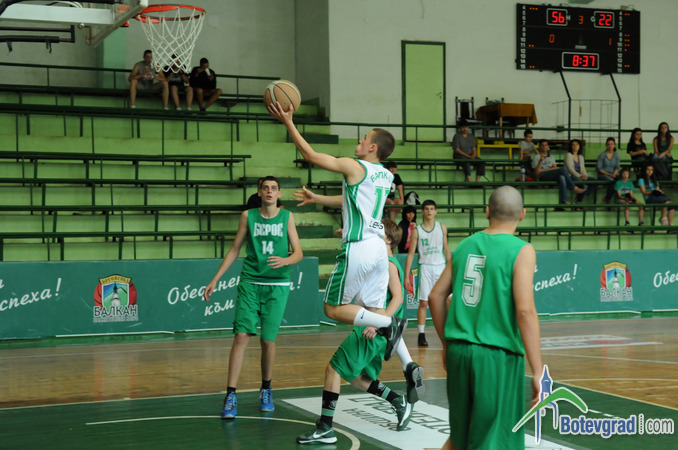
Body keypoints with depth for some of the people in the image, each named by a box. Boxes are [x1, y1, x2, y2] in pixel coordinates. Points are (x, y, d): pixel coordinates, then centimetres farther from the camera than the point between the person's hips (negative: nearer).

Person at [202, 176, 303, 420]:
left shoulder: (287, 216, 4)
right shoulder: (248, 216, 5)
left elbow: (298, 253, 3)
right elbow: (234, 250, 12)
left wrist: (285, 260, -20)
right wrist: (215, 280, 8)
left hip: (277, 285, 0)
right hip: (250, 283, 0)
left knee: (268, 340, -1)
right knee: (241, 335, -10)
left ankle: (266, 390, 22)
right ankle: (231, 396, -8)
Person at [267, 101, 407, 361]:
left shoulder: (354, 167, -8)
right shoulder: (386, 176, 15)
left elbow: (310, 155, -5)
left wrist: (288, 122, 2)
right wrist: (316, 199, 36)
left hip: (358, 247, -8)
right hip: (379, 248, 8)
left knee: (334, 309, 2)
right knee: (374, 310, 11)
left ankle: (389, 324, -11)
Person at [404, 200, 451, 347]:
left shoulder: (442, 227, 7)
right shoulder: (417, 230, -1)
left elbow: (446, 249, 15)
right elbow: (411, 253, 0)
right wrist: (406, 276, -4)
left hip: (441, 267, 2)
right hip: (425, 267, -2)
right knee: (423, 303, -3)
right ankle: (421, 335, 2)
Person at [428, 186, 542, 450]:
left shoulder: (466, 245, 9)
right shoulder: (521, 251, -7)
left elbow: (436, 296, 12)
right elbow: (525, 311, -16)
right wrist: (537, 372, -14)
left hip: (458, 350, 5)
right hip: (497, 355, -5)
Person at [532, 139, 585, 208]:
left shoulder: (551, 157, 27)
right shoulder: (536, 157, 10)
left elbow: (555, 168, 9)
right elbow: (536, 173, -3)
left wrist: (543, 170, -6)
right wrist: (541, 160, -15)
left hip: (552, 177, 5)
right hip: (541, 177, -5)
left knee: (562, 177, -35)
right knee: (562, 169, -28)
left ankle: (563, 201, -46)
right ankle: (574, 188, -23)